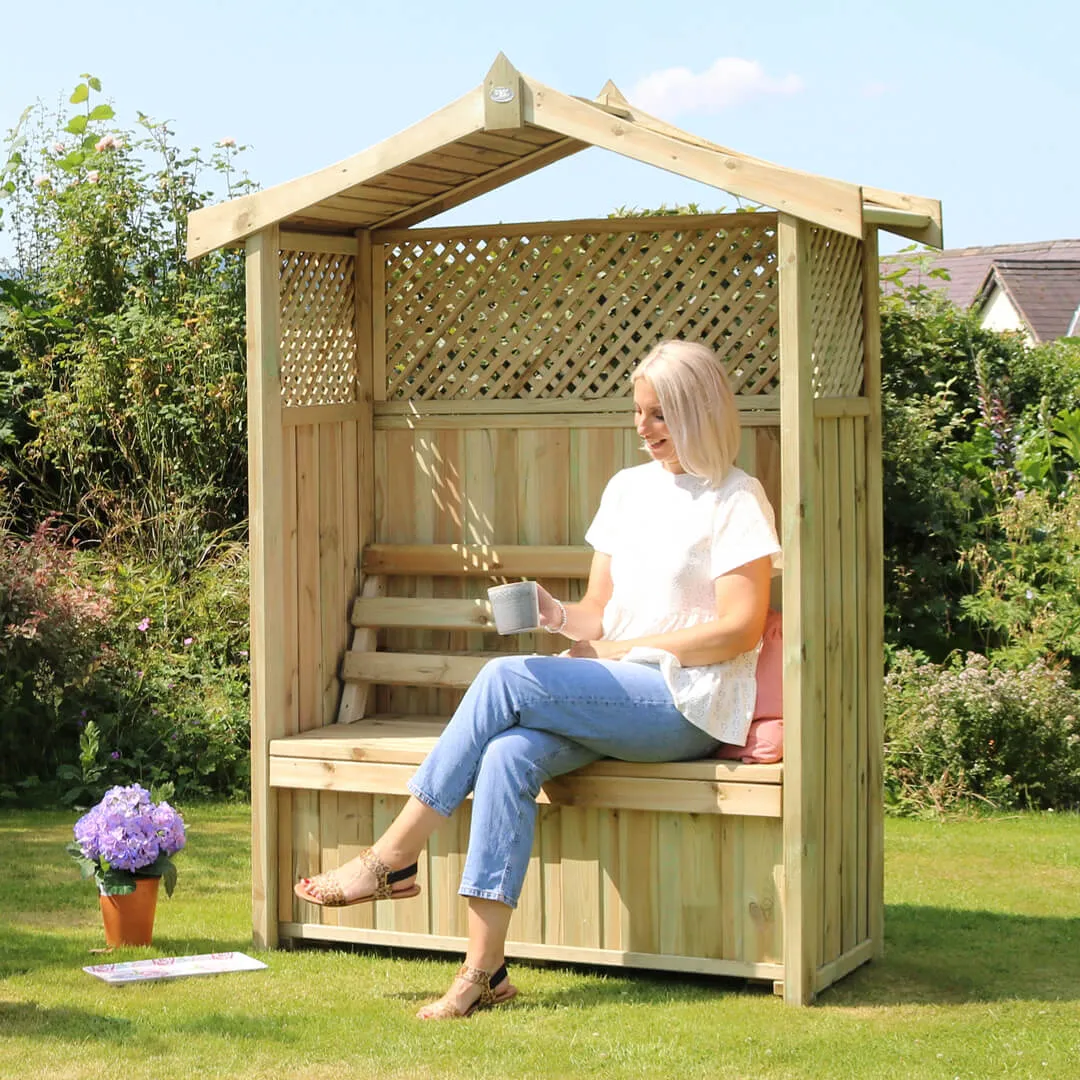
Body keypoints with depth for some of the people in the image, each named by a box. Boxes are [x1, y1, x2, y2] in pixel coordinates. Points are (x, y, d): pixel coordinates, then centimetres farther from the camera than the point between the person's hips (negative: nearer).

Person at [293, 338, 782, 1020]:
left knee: (507, 678, -25)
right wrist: (557, 615, -6)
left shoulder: (735, 500, -1)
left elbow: (740, 629, -11)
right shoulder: (628, 488, 19)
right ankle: (484, 970, -29)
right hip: (621, 698, 6)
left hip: (692, 706, -6)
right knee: (509, 754, -26)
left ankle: (392, 859, -16)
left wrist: (618, 649, -9)